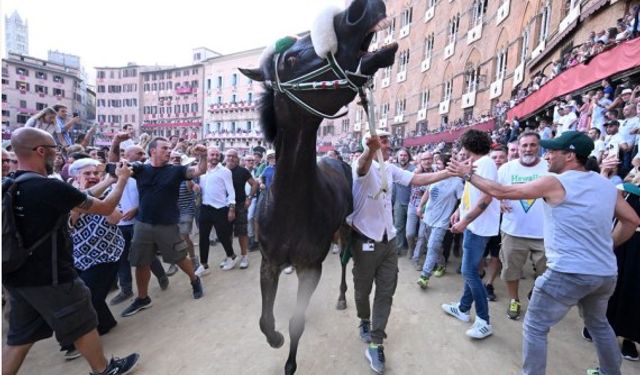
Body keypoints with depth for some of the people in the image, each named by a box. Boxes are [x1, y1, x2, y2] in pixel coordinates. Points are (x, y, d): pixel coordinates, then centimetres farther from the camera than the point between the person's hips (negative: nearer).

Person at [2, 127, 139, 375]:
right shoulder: (51, 187, -24)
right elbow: (105, 208, -15)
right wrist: (122, 178, 0)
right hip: (49, 278, -7)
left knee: (20, 336, 20)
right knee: (82, 325, 12)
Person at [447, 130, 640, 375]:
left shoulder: (555, 183, -13)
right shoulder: (606, 185, 7)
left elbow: (501, 192, -13)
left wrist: (468, 174, -2)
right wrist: (607, 245, 21)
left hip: (569, 273, -8)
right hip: (606, 273, 8)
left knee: (535, 328, 7)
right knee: (598, 324, 32)